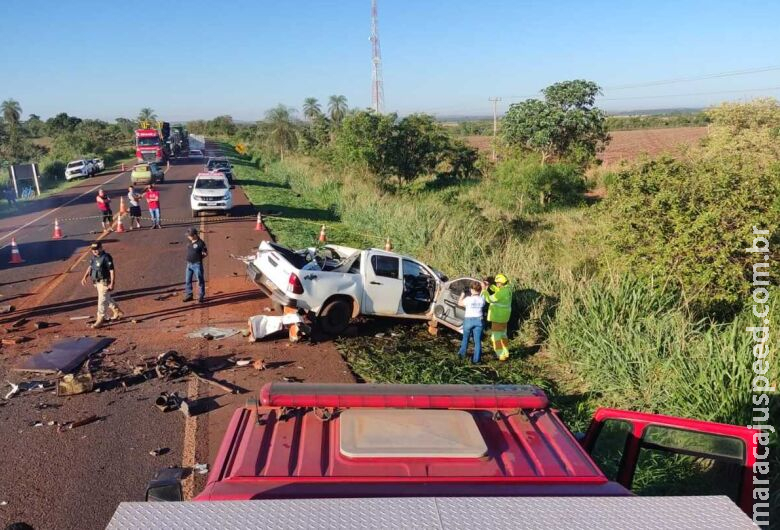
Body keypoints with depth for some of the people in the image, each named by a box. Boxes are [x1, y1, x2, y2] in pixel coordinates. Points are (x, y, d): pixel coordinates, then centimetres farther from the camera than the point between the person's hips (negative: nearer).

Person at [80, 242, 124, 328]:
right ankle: (117, 312, 38)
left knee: (102, 300, -5)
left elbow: (112, 271, -22)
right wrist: (85, 277, 9)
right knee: (107, 298, 22)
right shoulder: (94, 257, 6)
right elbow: (90, 267, 20)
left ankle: (100, 320, 1)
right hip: (97, 282, 9)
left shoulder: (106, 257, -20)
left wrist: (112, 284, -25)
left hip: (105, 282, -9)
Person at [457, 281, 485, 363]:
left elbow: (459, 303, 2)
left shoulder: (468, 299, -13)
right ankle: (476, 359, 4)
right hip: (478, 320, 2)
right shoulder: (482, 299, -5)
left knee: (465, 338, 19)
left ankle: (462, 354, 33)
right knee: (477, 340, 5)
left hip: (468, 320, -2)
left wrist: (462, 294, 16)